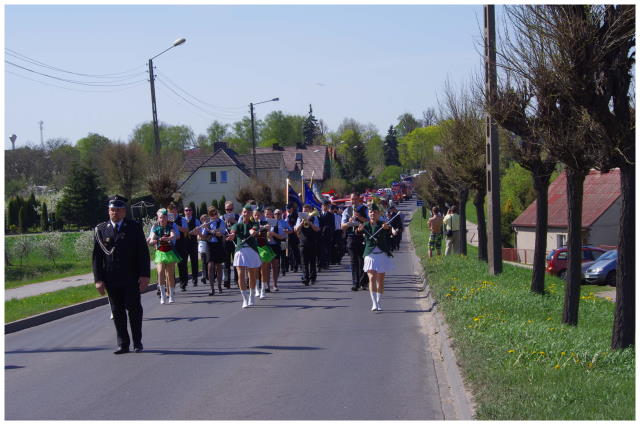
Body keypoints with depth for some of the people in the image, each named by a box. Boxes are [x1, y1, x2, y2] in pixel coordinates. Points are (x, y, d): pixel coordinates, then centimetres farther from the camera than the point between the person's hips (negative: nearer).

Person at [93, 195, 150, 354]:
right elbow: (96, 256, 3)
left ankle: (137, 343, 14)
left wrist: (144, 275, -9)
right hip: (111, 280, 1)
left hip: (131, 279, -1)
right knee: (117, 311, 5)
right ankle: (123, 344, 11)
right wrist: (98, 279, -4)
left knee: (134, 309, 3)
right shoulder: (100, 230, 4)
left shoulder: (135, 228, 2)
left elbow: (143, 253, 0)